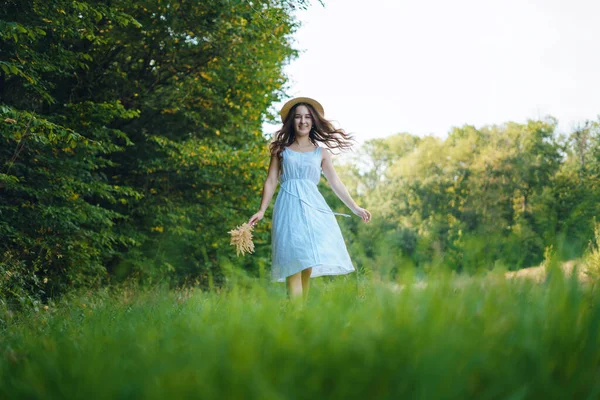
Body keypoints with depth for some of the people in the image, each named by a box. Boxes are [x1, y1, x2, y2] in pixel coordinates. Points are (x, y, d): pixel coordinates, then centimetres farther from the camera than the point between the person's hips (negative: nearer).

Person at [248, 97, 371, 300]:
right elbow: (271, 181, 8)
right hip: (289, 207, -2)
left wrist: (355, 208, 13)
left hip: (313, 206, 2)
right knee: (293, 262, -12)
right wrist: (262, 210, -3)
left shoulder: (321, 152, 14)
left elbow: (336, 183, 16)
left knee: (309, 262, -5)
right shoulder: (281, 149, 11)